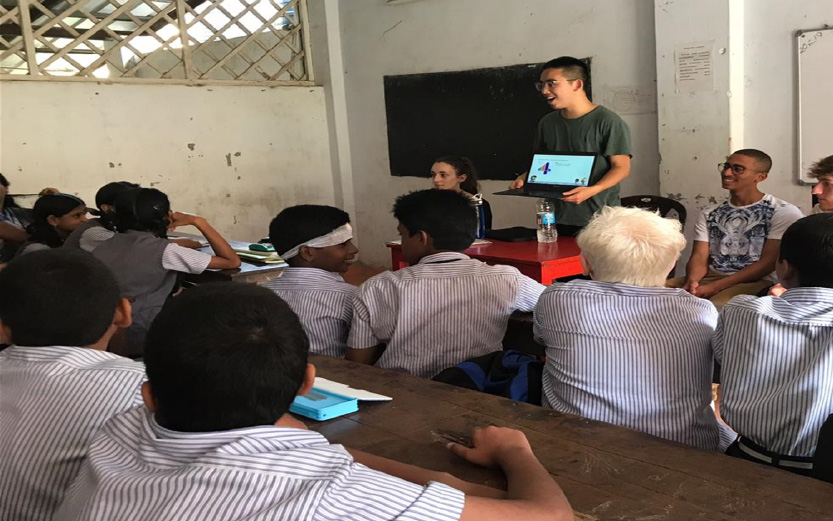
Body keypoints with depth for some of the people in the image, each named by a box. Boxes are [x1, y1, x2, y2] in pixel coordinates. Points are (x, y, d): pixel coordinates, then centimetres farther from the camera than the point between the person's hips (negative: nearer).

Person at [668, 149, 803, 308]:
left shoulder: (784, 212, -1)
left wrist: (715, 287, -17)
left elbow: (769, 261, -8)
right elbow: (699, 257, 7)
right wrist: (692, 281, -18)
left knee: (716, 306, -38)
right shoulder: (709, 213, 15)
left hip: (757, 282, -4)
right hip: (711, 277, 5)